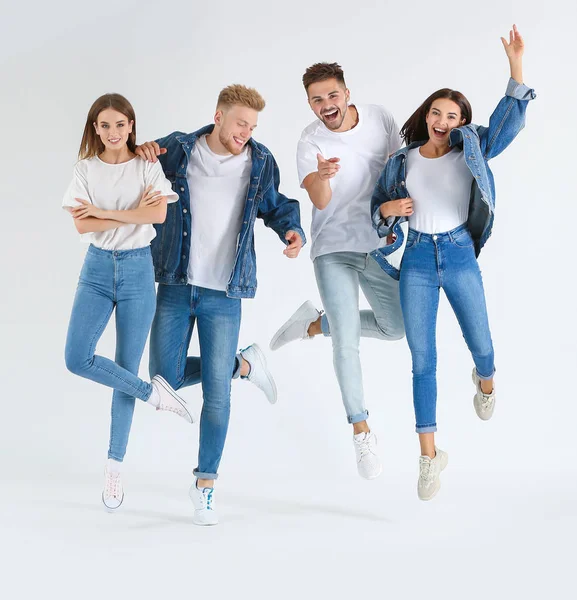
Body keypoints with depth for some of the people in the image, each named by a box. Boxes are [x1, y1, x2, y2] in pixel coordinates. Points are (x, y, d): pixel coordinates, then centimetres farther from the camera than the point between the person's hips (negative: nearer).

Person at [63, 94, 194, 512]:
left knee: (127, 368, 3)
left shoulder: (147, 166, 0)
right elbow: (82, 225, -9)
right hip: (98, 267, 2)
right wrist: (132, 213, -14)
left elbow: (158, 214, -16)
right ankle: (153, 393, 2)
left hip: (138, 267, -2)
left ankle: (115, 468, 13)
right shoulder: (86, 168, 3)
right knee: (77, 359, -17)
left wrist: (103, 212, -15)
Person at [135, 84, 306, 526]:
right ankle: (245, 365, 28)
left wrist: (292, 230, -8)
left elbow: (275, 205, 14)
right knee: (166, 378, 6)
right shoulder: (178, 150, -2)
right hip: (175, 287, 2)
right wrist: (141, 152, -10)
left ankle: (206, 483, 14)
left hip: (223, 294, -1)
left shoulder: (260, 162, 0)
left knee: (217, 392, -1)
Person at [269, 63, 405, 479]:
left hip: (380, 243, 4)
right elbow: (320, 200, -32)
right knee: (348, 341, -12)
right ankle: (362, 430, 4)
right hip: (335, 249, -4)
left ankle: (315, 324, 28)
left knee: (395, 328, 9)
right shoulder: (311, 143, -16)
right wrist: (323, 176, -53)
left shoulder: (379, 117, -6)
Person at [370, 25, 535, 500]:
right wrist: (387, 210, -9)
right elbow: (377, 206, 14)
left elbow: (508, 122, -9)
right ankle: (429, 456, 6)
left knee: (480, 344, 11)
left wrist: (516, 67, -19)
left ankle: (485, 382, 52)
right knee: (423, 360, 0)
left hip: (460, 257, 0)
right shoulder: (403, 161, 6)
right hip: (417, 260, 0)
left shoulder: (471, 151, 2)